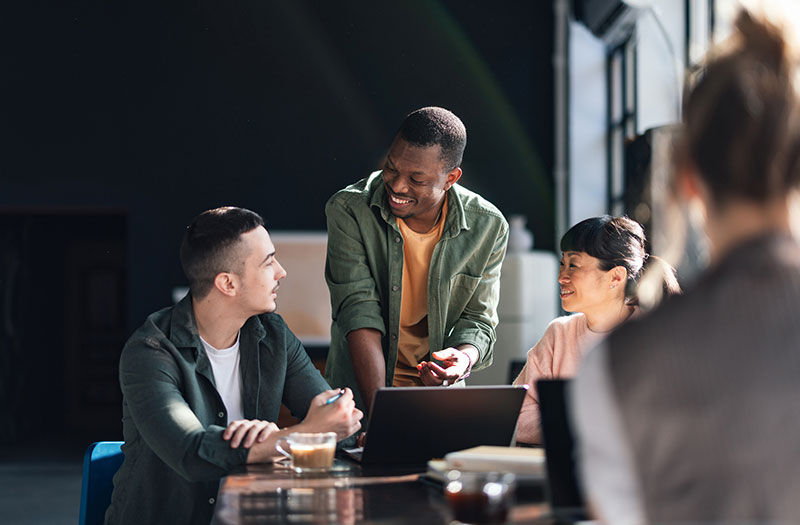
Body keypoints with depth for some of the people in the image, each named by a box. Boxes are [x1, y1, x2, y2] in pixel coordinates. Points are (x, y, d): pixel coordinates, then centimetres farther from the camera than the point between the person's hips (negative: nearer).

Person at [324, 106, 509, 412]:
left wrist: (465, 358, -23)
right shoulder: (348, 211, -12)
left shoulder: (488, 227, -6)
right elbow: (359, 313, -18)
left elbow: (478, 319, 2)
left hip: (439, 392, 2)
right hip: (360, 392, -2)